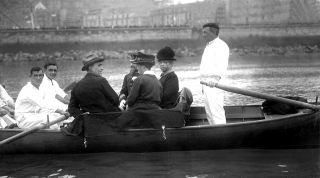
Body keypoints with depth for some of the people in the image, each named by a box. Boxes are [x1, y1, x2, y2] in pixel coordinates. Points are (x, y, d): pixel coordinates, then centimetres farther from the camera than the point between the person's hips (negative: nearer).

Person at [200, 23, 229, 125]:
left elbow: (222, 65, -26)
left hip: (214, 83, -11)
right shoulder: (209, 46, 23)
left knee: (216, 112, -15)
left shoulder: (220, 46, -11)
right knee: (209, 112, 12)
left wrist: (216, 78, -41)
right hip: (207, 83, 11)